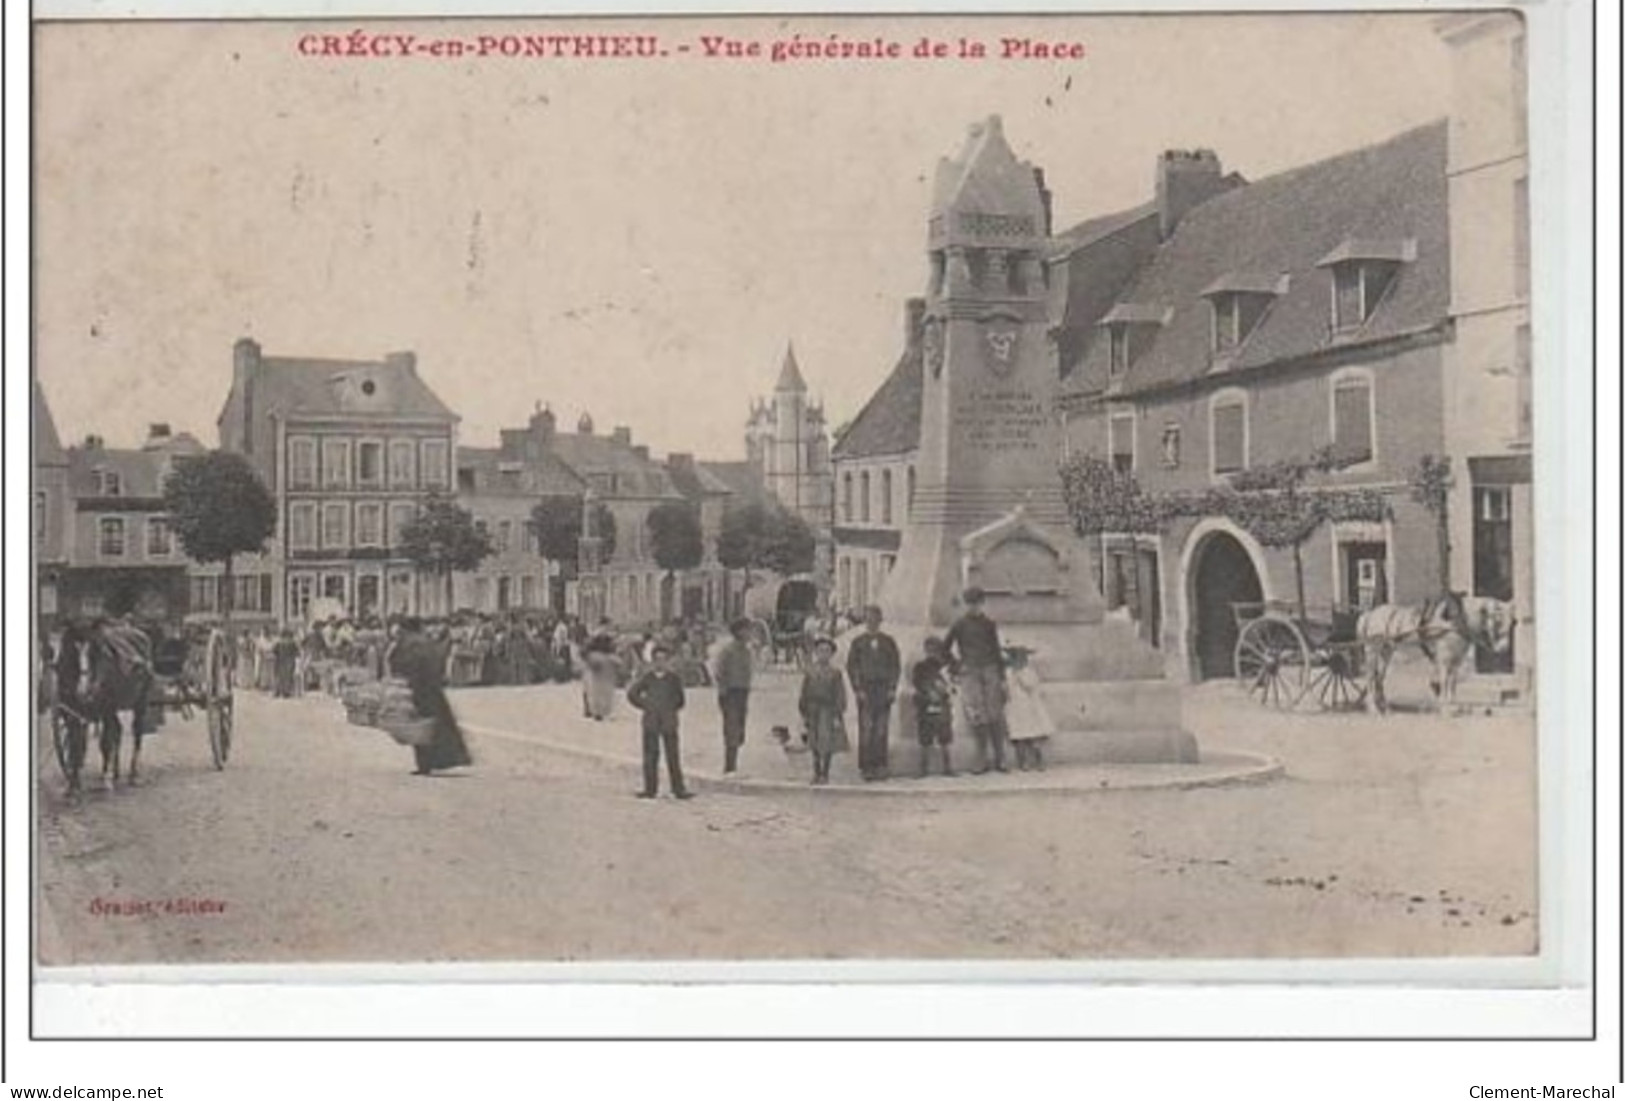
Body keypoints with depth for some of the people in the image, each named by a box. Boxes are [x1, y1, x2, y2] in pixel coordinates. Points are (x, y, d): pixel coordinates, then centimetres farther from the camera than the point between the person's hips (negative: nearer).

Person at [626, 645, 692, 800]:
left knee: (673, 756, -1)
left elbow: (679, 700, 8)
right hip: (650, 723, 1)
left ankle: (679, 789, 1)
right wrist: (644, 706, 1)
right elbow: (631, 694, 7)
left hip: (669, 723, -1)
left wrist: (672, 709, -2)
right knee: (650, 756, 3)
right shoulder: (647, 678, 3)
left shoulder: (674, 679, 2)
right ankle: (650, 789, 9)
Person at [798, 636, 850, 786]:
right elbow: (804, 695, 8)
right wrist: (804, 715, 4)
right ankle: (816, 773, 13)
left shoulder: (835, 674, -2)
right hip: (813, 713, 2)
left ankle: (825, 774, 8)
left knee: (827, 745, -2)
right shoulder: (810, 674, 5)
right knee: (815, 746, 5)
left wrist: (838, 716, -10)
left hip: (829, 712, -2)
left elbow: (839, 696, -4)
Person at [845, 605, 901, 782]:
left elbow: (896, 666, 9)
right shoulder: (857, 643, 6)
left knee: (882, 729, 0)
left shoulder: (888, 641, 9)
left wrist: (892, 688, -1)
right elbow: (851, 667, 3)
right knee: (866, 729, -7)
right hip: (865, 689, -1)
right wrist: (858, 689, -6)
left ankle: (881, 765, 4)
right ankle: (867, 767, -5)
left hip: (884, 689, 1)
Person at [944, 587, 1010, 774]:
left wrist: (1002, 677, 11)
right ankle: (981, 760, -1)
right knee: (977, 717, -6)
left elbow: (997, 651, 14)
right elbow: (946, 648, 9)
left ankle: (999, 759, 3)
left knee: (995, 716, -1)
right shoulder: (959, 625, 5)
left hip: (990, 670, 2)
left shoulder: (989, 624, 10)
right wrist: (955, 669, 3)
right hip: (969, 673, -1)